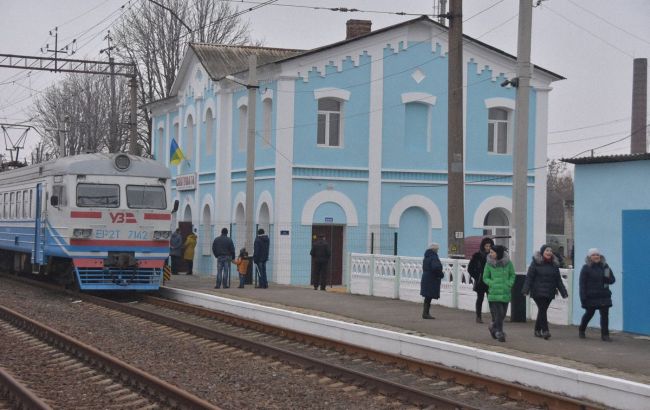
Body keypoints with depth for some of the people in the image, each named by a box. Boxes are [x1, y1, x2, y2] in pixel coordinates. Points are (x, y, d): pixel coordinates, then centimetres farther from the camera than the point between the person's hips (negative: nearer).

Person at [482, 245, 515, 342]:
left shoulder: (507, 262, 0)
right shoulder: (489, 263, -2)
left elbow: (512, 275, 10)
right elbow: (485, 278, 5)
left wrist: (509, 284, -4)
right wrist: (493, 284, -11)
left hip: (505, 293, 2)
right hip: (494, 293, -2)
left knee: (503, 314, 9)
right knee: (498, 313, -9)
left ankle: (493, 326, 35)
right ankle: (499, 332, 1)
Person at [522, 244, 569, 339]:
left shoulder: (554, 264, 11)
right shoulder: (536, 262, -4)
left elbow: (558, 280, 14)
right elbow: (529, 277, -8)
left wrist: (564, 292, 8)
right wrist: (526, 290, -16)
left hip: (549, 292, 5)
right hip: (538, 292, -5)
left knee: (542, 310, 10)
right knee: (542, 310, -12)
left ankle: (537, 330, 21)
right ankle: (545, 331, -14)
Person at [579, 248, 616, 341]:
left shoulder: (604, 266, 7)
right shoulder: (586, 268, -6)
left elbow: (612, 279, 12)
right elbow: (582, 284, -9)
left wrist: (608, 278, -12)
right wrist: (583, 298, -15)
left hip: (604, 296, 3)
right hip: (591, 297, -3)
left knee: (605, 315, -3)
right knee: (589, 314, 11)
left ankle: (605, 335, 2)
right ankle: (581, 330, 34)